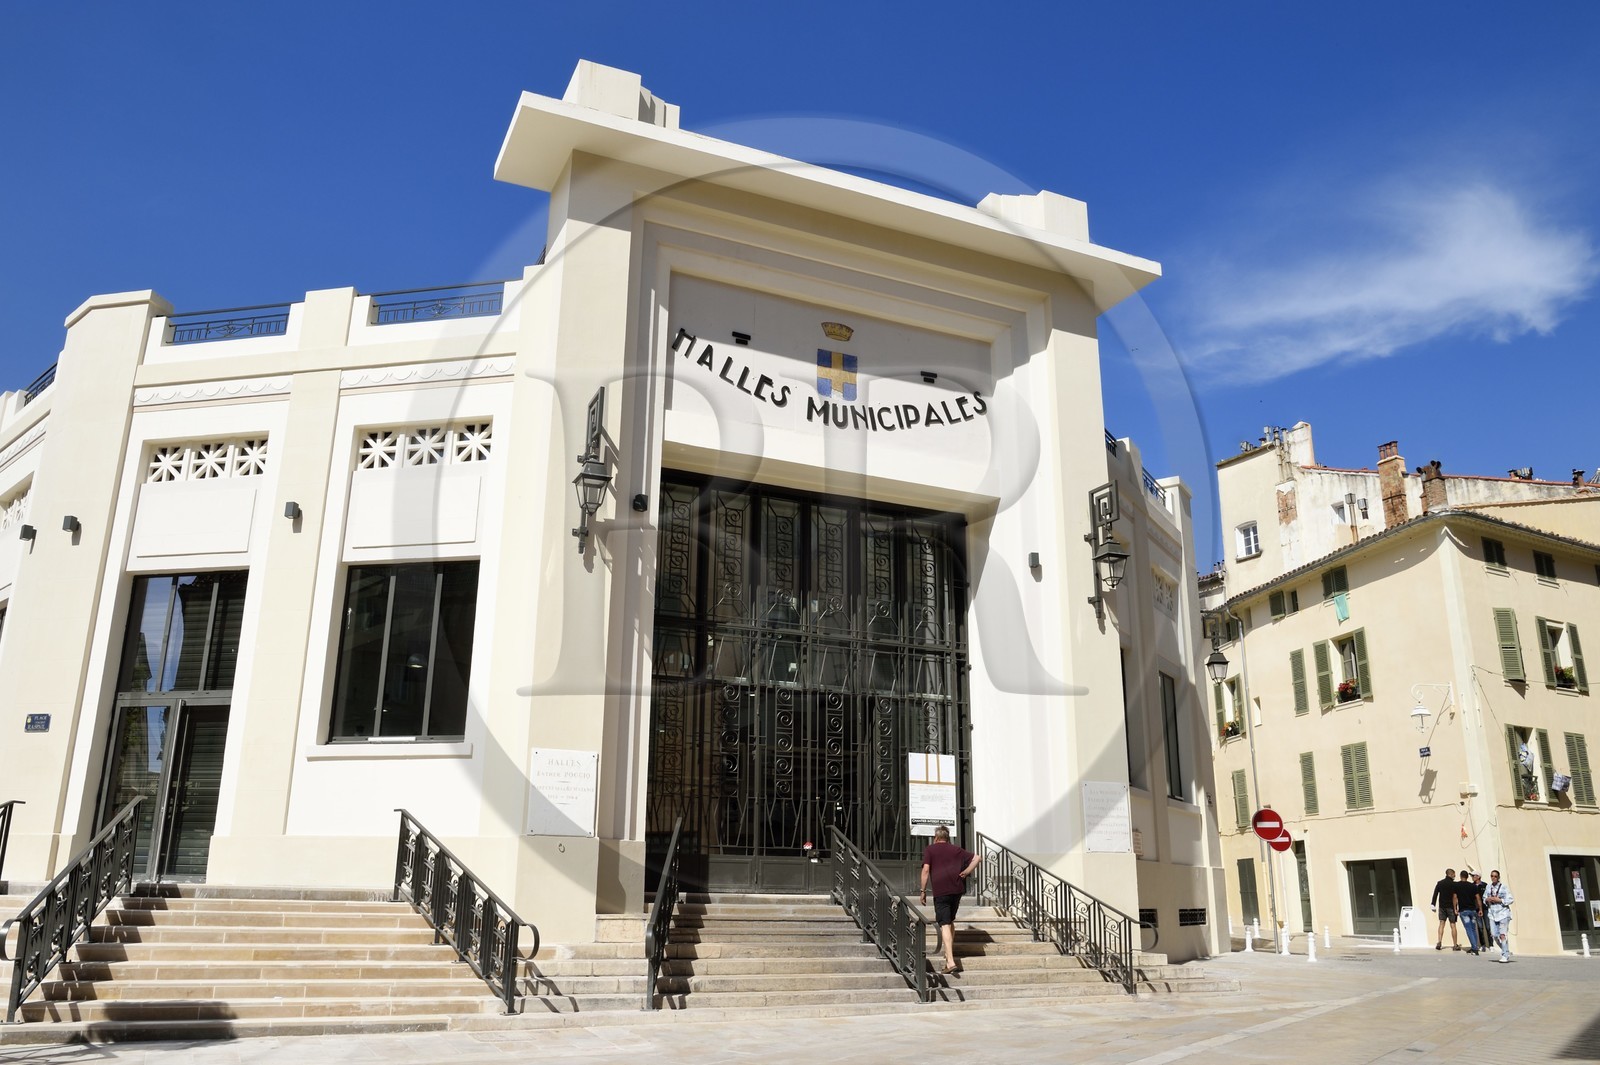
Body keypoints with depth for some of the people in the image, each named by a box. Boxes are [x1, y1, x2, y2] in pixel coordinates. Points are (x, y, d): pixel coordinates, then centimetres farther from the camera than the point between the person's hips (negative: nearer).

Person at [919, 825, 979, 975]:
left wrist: (923, 891, 0)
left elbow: (926, 870, -4)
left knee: (945, 925, -8)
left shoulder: (929, 849, 8)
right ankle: (949, 952, 31)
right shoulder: (956, 850, 18)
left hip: (940, 890, -4)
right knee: (950, 921, 23)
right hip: (957, 888, 4)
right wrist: (965, 873, 12)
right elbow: (976, 858, 15)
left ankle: (950, 962, -19)